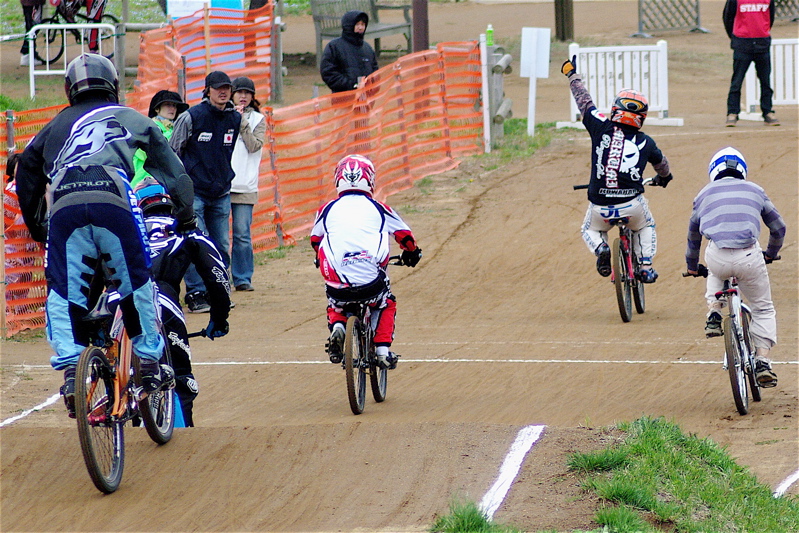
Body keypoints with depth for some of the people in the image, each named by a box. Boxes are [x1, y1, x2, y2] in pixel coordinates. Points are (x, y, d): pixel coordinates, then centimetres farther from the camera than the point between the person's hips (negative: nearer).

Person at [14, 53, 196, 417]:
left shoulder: (58, 124, 32)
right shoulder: (131, 119, 28)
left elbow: (27, 170, 33)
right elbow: (172, 169, 30)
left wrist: (36, 227, 42)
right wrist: (185, 215, 39)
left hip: (63, 204, 1)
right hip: (112, 199, -1)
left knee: (64, 292, 6)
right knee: (136, 285, 13)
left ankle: (69, 368, -7)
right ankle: (149, 363, 15)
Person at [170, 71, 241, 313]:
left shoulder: (235, 119, 7)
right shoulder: (191, 117, -8)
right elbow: (172, 154, 0)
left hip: (221, 193, 5)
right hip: (194, 191, -5)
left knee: (222, 247, 7)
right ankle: (196, 294, -9)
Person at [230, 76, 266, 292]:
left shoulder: (258, 119, 11)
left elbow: (254, 145, -3)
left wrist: (241, 121, -6)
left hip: (245, 186, 0)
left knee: (242, 234, -2)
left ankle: (242, 278, 4)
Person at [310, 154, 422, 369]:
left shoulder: (327, 210, 11)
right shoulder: (378, 209, 11)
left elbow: (315, 241, 26)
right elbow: (405, 236, 23)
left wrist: (322, 260, 47)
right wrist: (412, 254, 44)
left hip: (337, 285, 1)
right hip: (371, 284, -1)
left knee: (335, 306, 32)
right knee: (386, 304, 30)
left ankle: (336, 325, 2)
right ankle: (383, 348, 14)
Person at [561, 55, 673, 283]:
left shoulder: (600, 128, -5)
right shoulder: (645, 142, 1)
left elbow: (584, 101, 11)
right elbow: (661, 162, 23)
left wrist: (572, 74, 27)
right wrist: (664, 177, 47)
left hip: (600, 207, 0)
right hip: (632, 206, 0)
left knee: (591, 231, 31)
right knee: (646, 229, 32)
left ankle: (600, 248, -1)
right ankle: (646, 266, 14)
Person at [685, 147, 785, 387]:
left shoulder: (705, 194, 21)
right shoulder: (755, 190, 20)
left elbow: (693, 235, 32)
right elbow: (778, 227, 27)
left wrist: (693, 267, 49)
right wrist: (771, 254, 46)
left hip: (716, 259, 1)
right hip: (749, 258, -1)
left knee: (716, 273, 40)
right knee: (763, 309, 20)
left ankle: (713, 315, 20)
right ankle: (762, 361, 6)